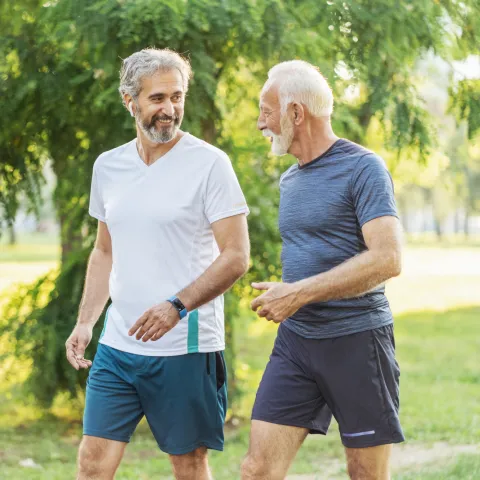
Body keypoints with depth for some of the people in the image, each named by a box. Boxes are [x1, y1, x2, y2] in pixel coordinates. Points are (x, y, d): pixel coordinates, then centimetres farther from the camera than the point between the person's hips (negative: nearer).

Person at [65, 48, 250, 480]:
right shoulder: (108, 166, 10)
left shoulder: (209, 163, -7)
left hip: (186, 347, -5)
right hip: (118, 344, 5)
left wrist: (176, 306, -22)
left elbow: (236, 256, -10)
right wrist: (85, 322, 10)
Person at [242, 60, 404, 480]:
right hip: (295, 340, 7)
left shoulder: (362, 169, -10)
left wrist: (298, 293, -20)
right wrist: (281, 299, 10)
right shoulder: (290, 180, 15)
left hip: (357, 339, -6)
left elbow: (387, 259, -20)